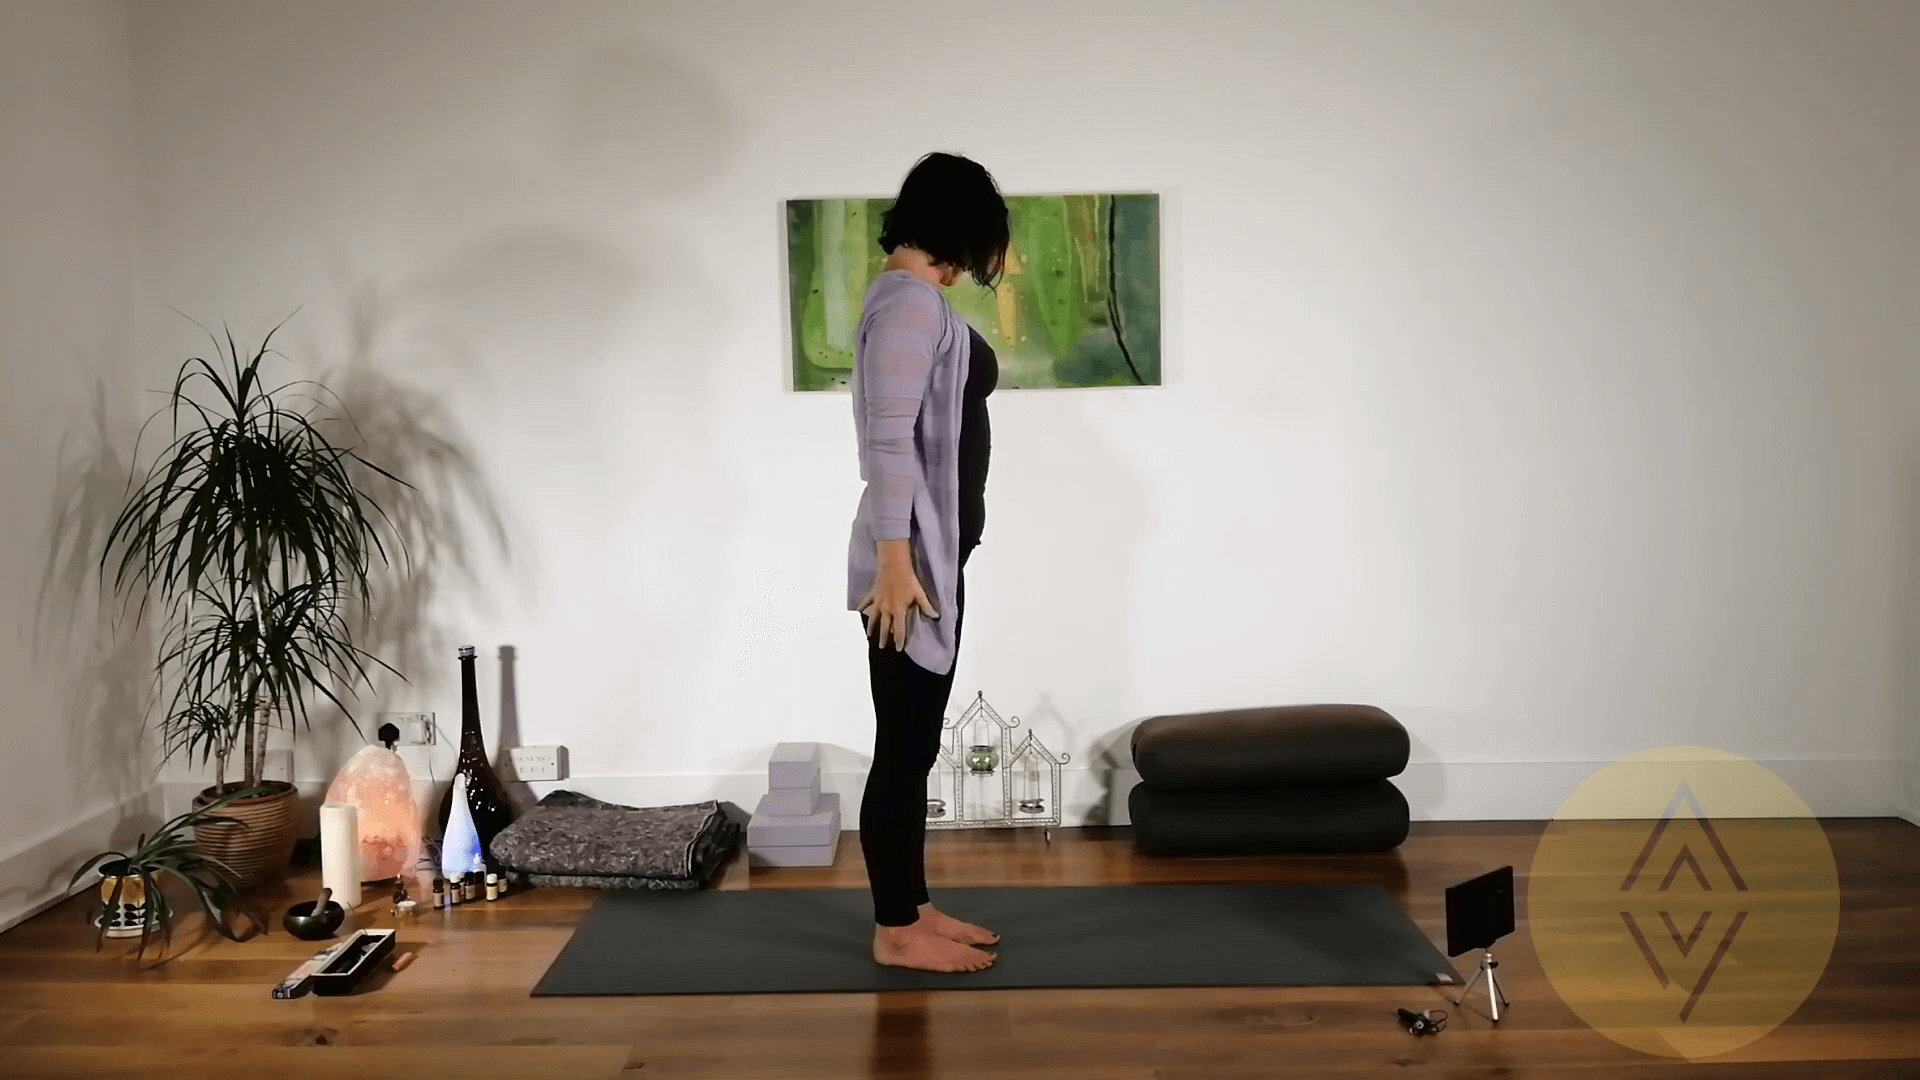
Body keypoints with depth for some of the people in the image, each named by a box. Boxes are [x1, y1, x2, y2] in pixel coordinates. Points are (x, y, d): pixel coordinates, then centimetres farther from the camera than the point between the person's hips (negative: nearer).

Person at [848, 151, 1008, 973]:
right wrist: (894, 560, -25)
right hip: (911, 558, -10)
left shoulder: (915, 298, 16)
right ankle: (895, 930, 8)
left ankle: (913, 909, 24)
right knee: (903, 745, -2)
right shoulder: (910, 300, -15)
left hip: (935, 554, 10)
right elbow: (890, 437, -22)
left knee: (916, 743, 15)